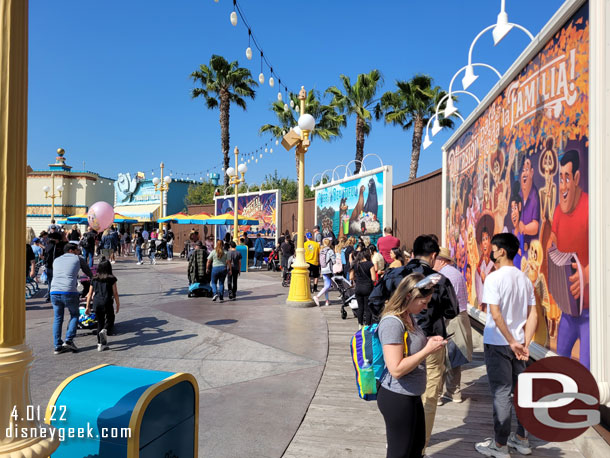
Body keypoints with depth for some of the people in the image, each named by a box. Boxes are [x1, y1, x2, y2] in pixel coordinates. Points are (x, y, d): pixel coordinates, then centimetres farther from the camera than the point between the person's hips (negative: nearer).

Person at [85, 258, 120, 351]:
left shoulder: (94, 279, 9)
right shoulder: (111, 279, -1)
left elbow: (90, 294, 11)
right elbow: (115, 293, 0)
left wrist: (88, 307, 17)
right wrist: (118, 305, 9)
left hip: (96, 303, 3)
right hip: (107, 302, -3)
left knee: (100, 322, 14)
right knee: (110, 319, 12)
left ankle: (100, 344, 14)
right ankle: (104, 330, -21)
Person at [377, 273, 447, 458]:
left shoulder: (410, 316, 2)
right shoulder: (392, 323, -27)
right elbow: (396, 369, -30)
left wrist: (429, 341, 0)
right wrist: (427, 350, -23)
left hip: (412, 395, 9)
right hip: (397, 398, -9)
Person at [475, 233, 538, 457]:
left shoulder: (494, 278, -15)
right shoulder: (525, 279, 7)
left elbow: (496, 314, -23)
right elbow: (533, 316, 5)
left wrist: (512, 342, -16)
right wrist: (524, 343, 1)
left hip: (497, 344, -7)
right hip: (517, 344, 7)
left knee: (501, 394, 1)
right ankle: (522, 439, 29)